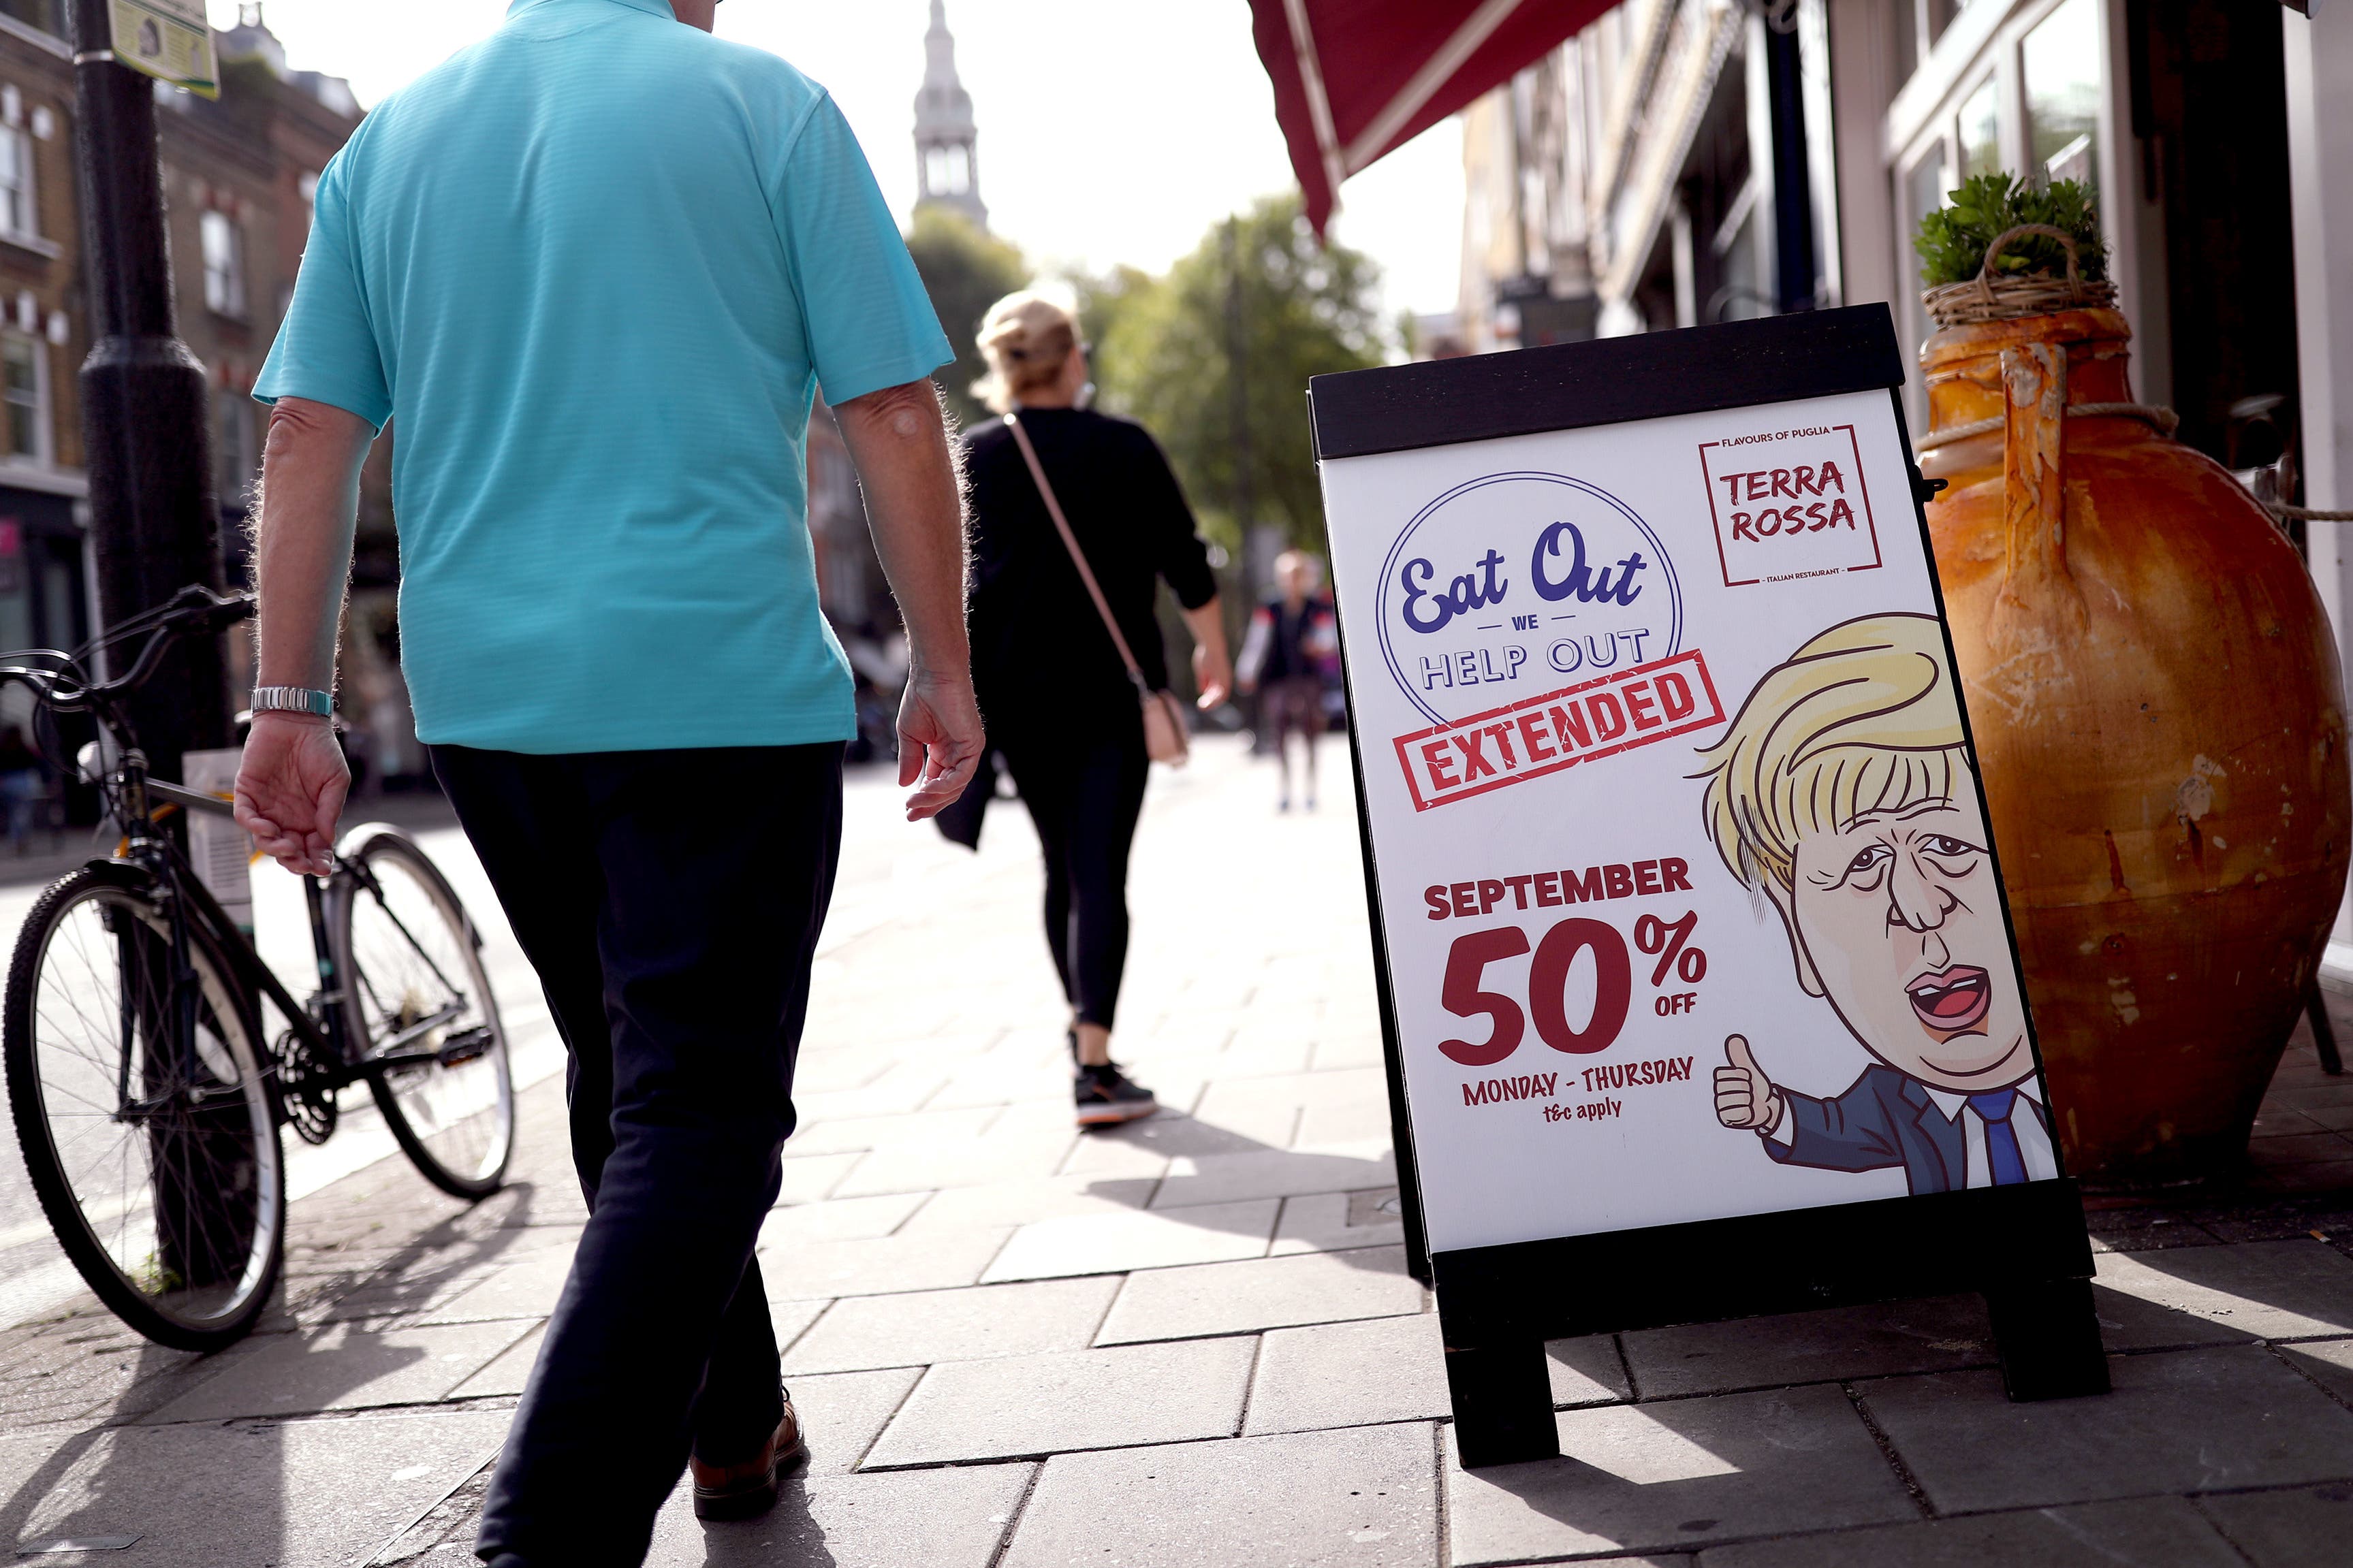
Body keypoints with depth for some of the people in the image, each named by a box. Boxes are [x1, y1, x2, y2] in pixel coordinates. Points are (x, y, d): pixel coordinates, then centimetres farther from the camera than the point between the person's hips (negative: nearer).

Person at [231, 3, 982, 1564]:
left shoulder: (393, 137, 11)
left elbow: (308, 437, 6)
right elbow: (896, 413, -5)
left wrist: (291, 706, 7)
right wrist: (945, 669, 3)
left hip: (484, 700, 6)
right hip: (725, 685, -5)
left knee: (627, 1075, 20)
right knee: (698, 1108, -3)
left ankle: (731, 1423, 34)